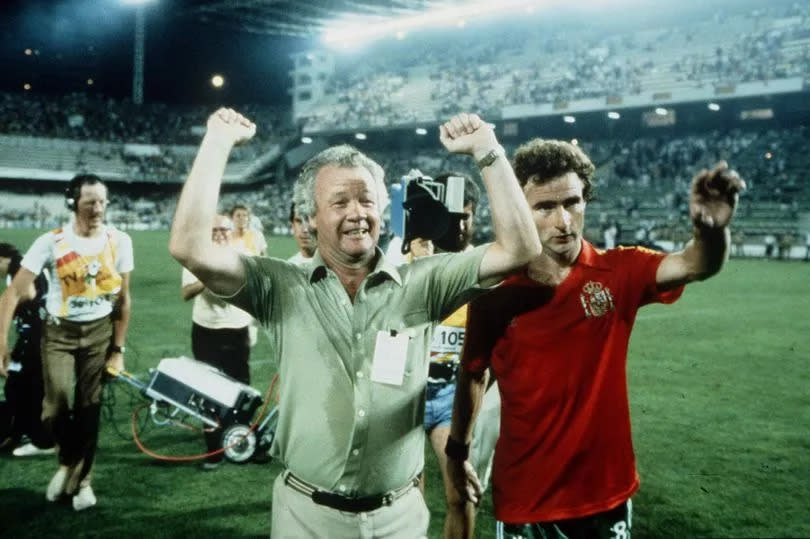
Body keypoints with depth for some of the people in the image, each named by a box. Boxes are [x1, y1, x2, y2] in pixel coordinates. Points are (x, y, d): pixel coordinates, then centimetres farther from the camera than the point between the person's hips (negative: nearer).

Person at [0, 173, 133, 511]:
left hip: (100, 331, 1)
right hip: (59, 332, -1)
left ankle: (82, 478, 21)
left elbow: (123, 299, 1)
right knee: (57, 401, -13)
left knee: (90, 406, 4)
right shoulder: (51, 242, -11)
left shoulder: (119, 241, -6)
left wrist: (118, 349, 0)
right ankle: (67, 461, 16)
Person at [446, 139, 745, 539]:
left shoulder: (620, 272, -8)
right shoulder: (494, 294, -9)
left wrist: (711, 230, -47)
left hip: (606, 493, 1)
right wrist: (457, 450, 11)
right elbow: (473, 374, 4)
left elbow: (696, 265, -25)